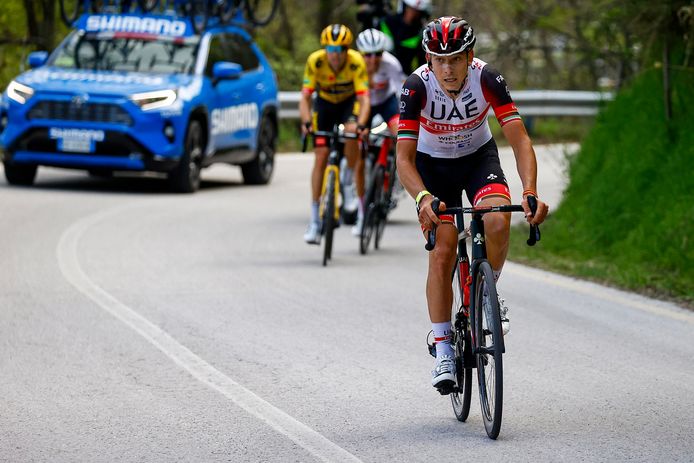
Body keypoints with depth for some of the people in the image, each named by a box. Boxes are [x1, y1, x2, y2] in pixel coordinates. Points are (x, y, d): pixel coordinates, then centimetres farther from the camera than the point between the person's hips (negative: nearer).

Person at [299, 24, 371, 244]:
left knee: (352, 132, -33)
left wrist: (361, 125, -51)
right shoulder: (315, 61, -28)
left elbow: (364, 98, -34)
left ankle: (348, 183, -5)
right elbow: (305, 97, -26)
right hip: (325, 102, 1)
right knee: (321, 157, -8)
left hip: (349, 102, -1)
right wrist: (306, 123, -43)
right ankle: (314, 222, -5)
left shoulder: (356, 62, -30)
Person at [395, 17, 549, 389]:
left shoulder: (487, 79, -27)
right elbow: (404, 158, -32)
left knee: (497, 220, -28)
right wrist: (423, 199, -51)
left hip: (478, 156, 1)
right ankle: (443, 353, -3)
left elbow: (519, 139, -30)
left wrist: (530, 192, -46)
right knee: (442, 253, -13)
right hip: (432, 164, -1)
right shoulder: (417, 86, -29)